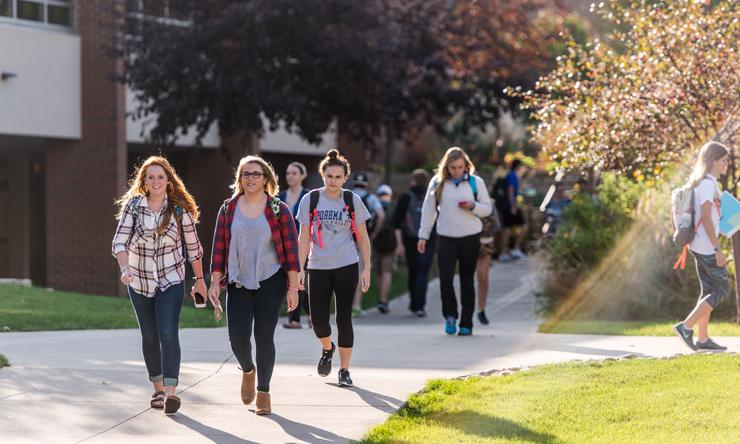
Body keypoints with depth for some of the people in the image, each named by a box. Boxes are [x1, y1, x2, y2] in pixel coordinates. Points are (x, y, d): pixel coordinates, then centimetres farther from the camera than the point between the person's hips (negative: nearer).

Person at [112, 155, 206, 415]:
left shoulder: (180, 209, -6)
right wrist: (125, 267, -32)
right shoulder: (132, 205, -6)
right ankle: (158, 389, 26)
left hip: (171, 280, -2)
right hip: (139, 281, 2)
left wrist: (199, 280, 8)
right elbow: (120, 240, -14)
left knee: (168, 334, -17)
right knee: (149, 336, 12)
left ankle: (170, 392, -24)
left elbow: (193, 246, 3)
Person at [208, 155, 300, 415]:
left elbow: (291, 249, -1)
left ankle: (263, 393, 13)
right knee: (238, 337, -7)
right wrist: (215, 282, 0)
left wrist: (293, 287, -5)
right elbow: (219, 248, 7)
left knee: (264, 338, 0)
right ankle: (248, 371, 26)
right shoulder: (228, 209, 6)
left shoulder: (279, 210, 0)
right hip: (238, 284, 2)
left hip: (270, 282, -2)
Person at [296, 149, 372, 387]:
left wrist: (367, 269, 0)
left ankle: (344, 370, 10)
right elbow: (304, 237, 2)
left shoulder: (352, 200, -1)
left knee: (344, 318, -1)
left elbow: (362, 237, 4)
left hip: (346, 267, -1)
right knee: (318, 320, -2)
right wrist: (300, 268, -4)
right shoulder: (310, 200, 0)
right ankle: (327, 349, 32)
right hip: (318, 267, 1)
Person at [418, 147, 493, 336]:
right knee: (445, 278, -12)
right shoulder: (437, 183, 4)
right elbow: (428, 210, 8)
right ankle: (450, 315, 11)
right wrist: (423, 236, 5)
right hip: (446, 237, 0)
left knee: (467, 280, 5)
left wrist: (473, 206, -14)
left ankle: (466, 323, 12)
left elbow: (487, 208, 6)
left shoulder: (475, 182, 2)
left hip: (470, 237, 0)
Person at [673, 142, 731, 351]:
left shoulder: (700, 183, 14)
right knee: (722, 289, -4)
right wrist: (718, 249, -20)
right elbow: (706, 218, -21)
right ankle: (686, 326, -6)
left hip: (699, 245, 10)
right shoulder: (708, 184, -16)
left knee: (709, 290, 11)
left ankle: (703, 338, 11)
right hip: (707, 246, -10)